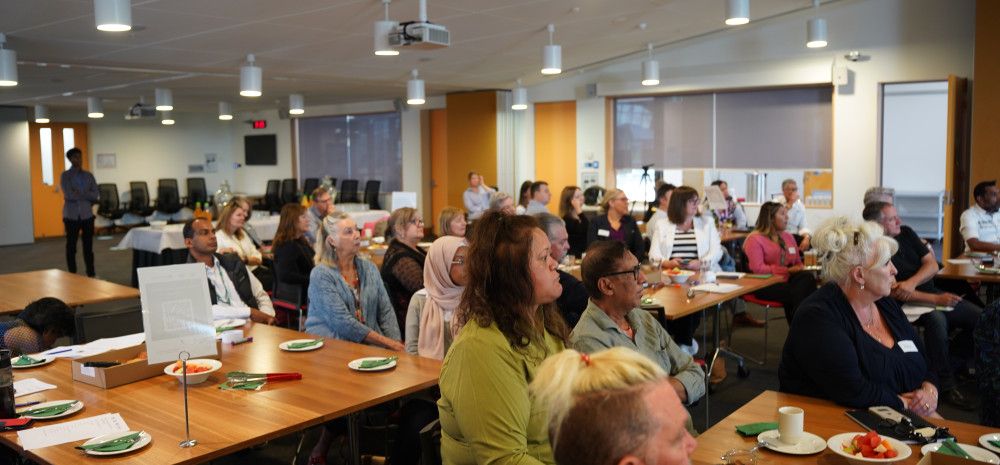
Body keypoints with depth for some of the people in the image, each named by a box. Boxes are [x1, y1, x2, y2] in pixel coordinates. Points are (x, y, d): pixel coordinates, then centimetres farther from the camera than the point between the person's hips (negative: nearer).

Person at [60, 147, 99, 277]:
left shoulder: (89, 175, 10)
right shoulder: (65, 176, -1)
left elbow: (95, 195, -1)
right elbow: (69, 195, -14)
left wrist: (79, 194, -10)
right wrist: (86, 196, -7)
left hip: (87, 214, 3)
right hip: (72, 215, -3)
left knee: (88, 246, 6)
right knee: (71, 246, 4)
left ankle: (91, 274, 12)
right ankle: (72, 275, 11)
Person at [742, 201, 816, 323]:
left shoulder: (787, 236, 22)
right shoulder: (754, 239, -2)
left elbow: (798, 262, 27)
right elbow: (757, 268, -14)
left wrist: (800, 268, 0)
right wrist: (788, 270, -15)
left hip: (786, 280, 7)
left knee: (808, 277, -27)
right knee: (793, 293, -34)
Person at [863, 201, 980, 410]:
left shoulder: (906, 233, 6)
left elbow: (932, 264, 4)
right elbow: (894, 292, -19)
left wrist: (911, 283, -17)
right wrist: (936, 300, -26)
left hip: (933, 293, 7)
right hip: (906, 305, -7)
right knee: (937, 319, -35)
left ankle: (954, 359, 17)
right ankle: (946, 386, -24)